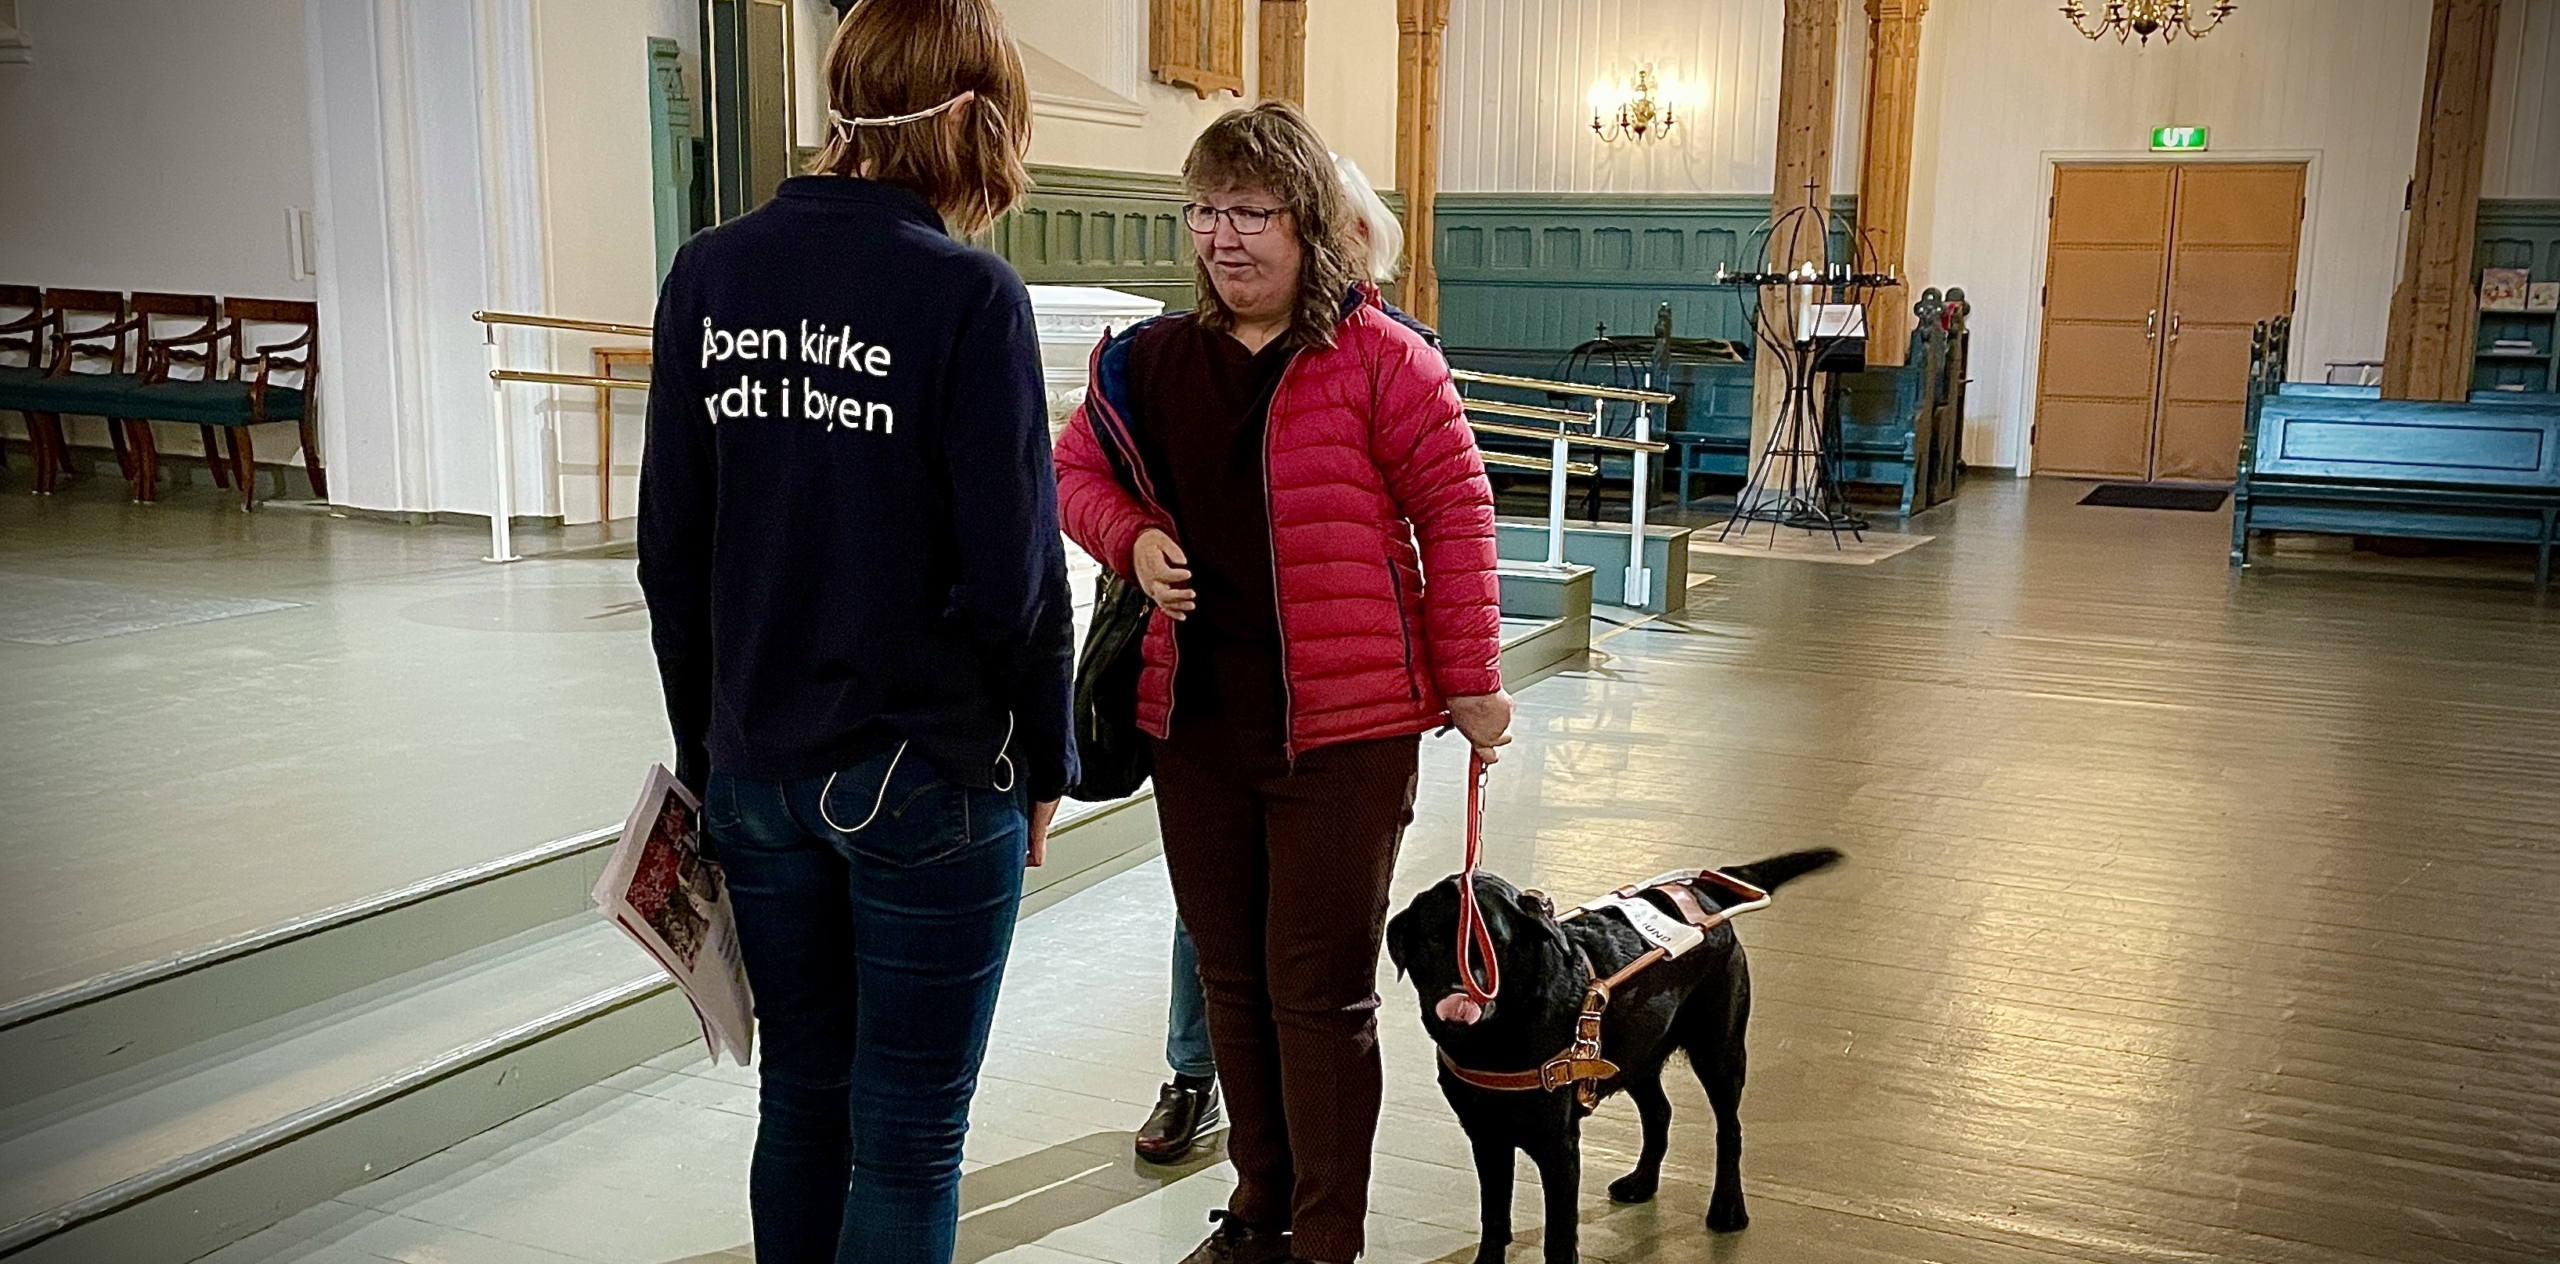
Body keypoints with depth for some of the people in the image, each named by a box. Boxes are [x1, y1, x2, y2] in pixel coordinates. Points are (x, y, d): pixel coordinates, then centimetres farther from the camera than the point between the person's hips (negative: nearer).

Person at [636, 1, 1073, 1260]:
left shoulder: (708, 276, 1)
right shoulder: (969, 295, -14)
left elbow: (671, 550, 5)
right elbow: (1013, 574, -14)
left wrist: (707, 740, 15)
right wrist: (1045, 761, 0)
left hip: (757, 769, 5)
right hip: (932, 778, -5)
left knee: (800, 1096, 21)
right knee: (908, 1132, 9)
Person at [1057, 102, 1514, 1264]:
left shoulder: (1378, 357, -8)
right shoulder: (1151, 361, 6)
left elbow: (1455, 511, -7)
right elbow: (1075, 471, 18)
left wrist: (1471, 679, -7)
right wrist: (1131, 539, -4)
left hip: (1343, 726, -5)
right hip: (1194, 721, 5)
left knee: (1320, 992, 2)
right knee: (1231, 977, 17)